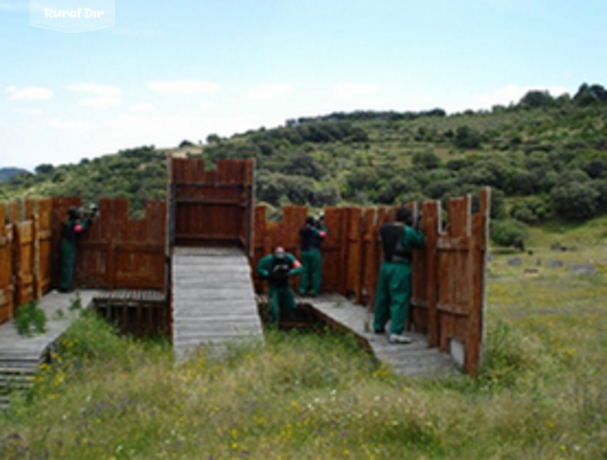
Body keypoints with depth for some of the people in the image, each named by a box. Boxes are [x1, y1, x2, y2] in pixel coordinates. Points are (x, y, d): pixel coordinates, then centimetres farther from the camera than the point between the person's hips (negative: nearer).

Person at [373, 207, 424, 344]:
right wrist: (416, 229, 10)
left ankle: (378, 326, 31)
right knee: (399, 300, -5)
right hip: (401, 267, -7)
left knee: (382, 297, 17)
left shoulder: (384, 228, 4)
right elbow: (420, 242, -1)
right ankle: (395, 333, -9)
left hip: (386, 265, 7)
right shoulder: (407, 231, -13)